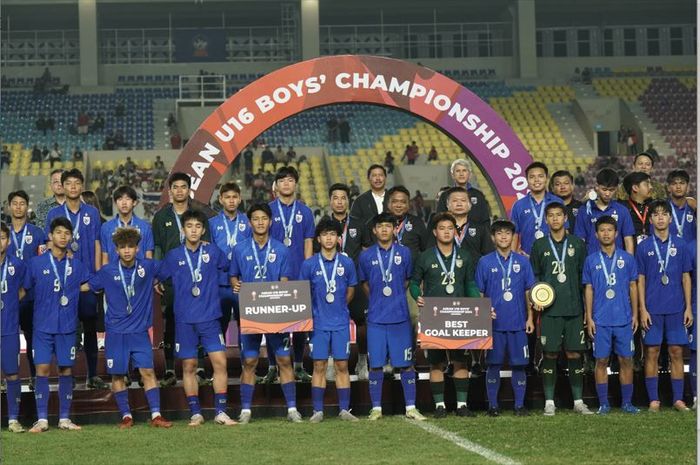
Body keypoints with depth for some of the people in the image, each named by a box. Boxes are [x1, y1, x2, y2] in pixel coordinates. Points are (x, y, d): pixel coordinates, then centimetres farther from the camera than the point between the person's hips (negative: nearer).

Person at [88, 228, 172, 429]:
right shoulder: (108, 271, -4)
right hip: (116, 331, 0)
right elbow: (88, 287, 9)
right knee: (117, 375, 4)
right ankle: (126, 416, 15)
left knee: (148, 371, -5)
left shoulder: (148, 267, -2)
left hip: (140, 331, 0)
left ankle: (156, 415, -2)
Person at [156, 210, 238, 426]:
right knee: (189, 366, 4)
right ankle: (195, 413, 11)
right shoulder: (174, 256, 3)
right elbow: (159, 277, 15)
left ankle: (221, 412, -2)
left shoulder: (213, 252, 4)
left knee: (220, 362, -8)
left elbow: (228, 267, 20)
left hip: (210, 317, 0)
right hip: (184, 319, 0)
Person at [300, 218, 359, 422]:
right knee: (319, 366, 2)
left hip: (341, 322, 1)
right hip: (319, 322, -1)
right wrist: (312, 311, 6)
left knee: (342, 366, 3)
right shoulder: (309, 264, -1)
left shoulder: (347, 263, 2)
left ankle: (344, 409, 8)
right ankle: (317, 411, 6)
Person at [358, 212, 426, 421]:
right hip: (376, 318, 0)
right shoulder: (367, 256, 4)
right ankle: (376, 408, 10)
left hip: (400, 316, 0)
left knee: (406, 363, 1)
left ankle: (410, 408, 7)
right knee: (375, 364, 1)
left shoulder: (404, 253, 4)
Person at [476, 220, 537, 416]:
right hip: (494, 323, -1)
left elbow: (528, 292, 10)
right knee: (493, 364, 2)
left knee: (519, 364, 3)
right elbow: (479, 294, 7)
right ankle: (493, 405, 10)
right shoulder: (485, 263, 4)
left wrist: (530, 317, 5)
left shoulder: (522, 262, 7)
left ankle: (520, 405, 11)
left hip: (518, 322, 1)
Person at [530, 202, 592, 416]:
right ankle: (549, 402, 5)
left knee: (575, 354, 2)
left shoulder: (577, 244, 8)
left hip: (574, 308, 1)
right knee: (550, 354, -1)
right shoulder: (539, 245, 7)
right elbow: (534, 276, 11)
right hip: (550, 309, -1)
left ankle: (578, 401, 9)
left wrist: (587, 307, 5)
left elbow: (584, 276, 10)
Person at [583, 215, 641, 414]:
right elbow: (588, 289, 6)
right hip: (600, 320, 0)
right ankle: (603, 403, 9)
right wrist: (589, 318, 1)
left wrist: (635, 314, 5)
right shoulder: (591, 260, 5)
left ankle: (627, 403, 10)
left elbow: (633, 287, 9)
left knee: (626, 360, 2)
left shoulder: (627, 258, 5)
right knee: (601, 361, 2)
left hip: (624, 319, 0)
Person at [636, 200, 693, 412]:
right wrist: (642, 309, -3)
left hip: (676, 308, 1)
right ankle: (654, 399, 7)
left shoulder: (680, 245, 6)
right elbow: (641, 280, 4)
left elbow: (686, 277, 8)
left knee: (676, 352, 3)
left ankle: (678, 399, 8)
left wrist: (688, 307, 3)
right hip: (653, 309, -1)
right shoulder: (644, 247, 3)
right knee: (652, 352, 1)